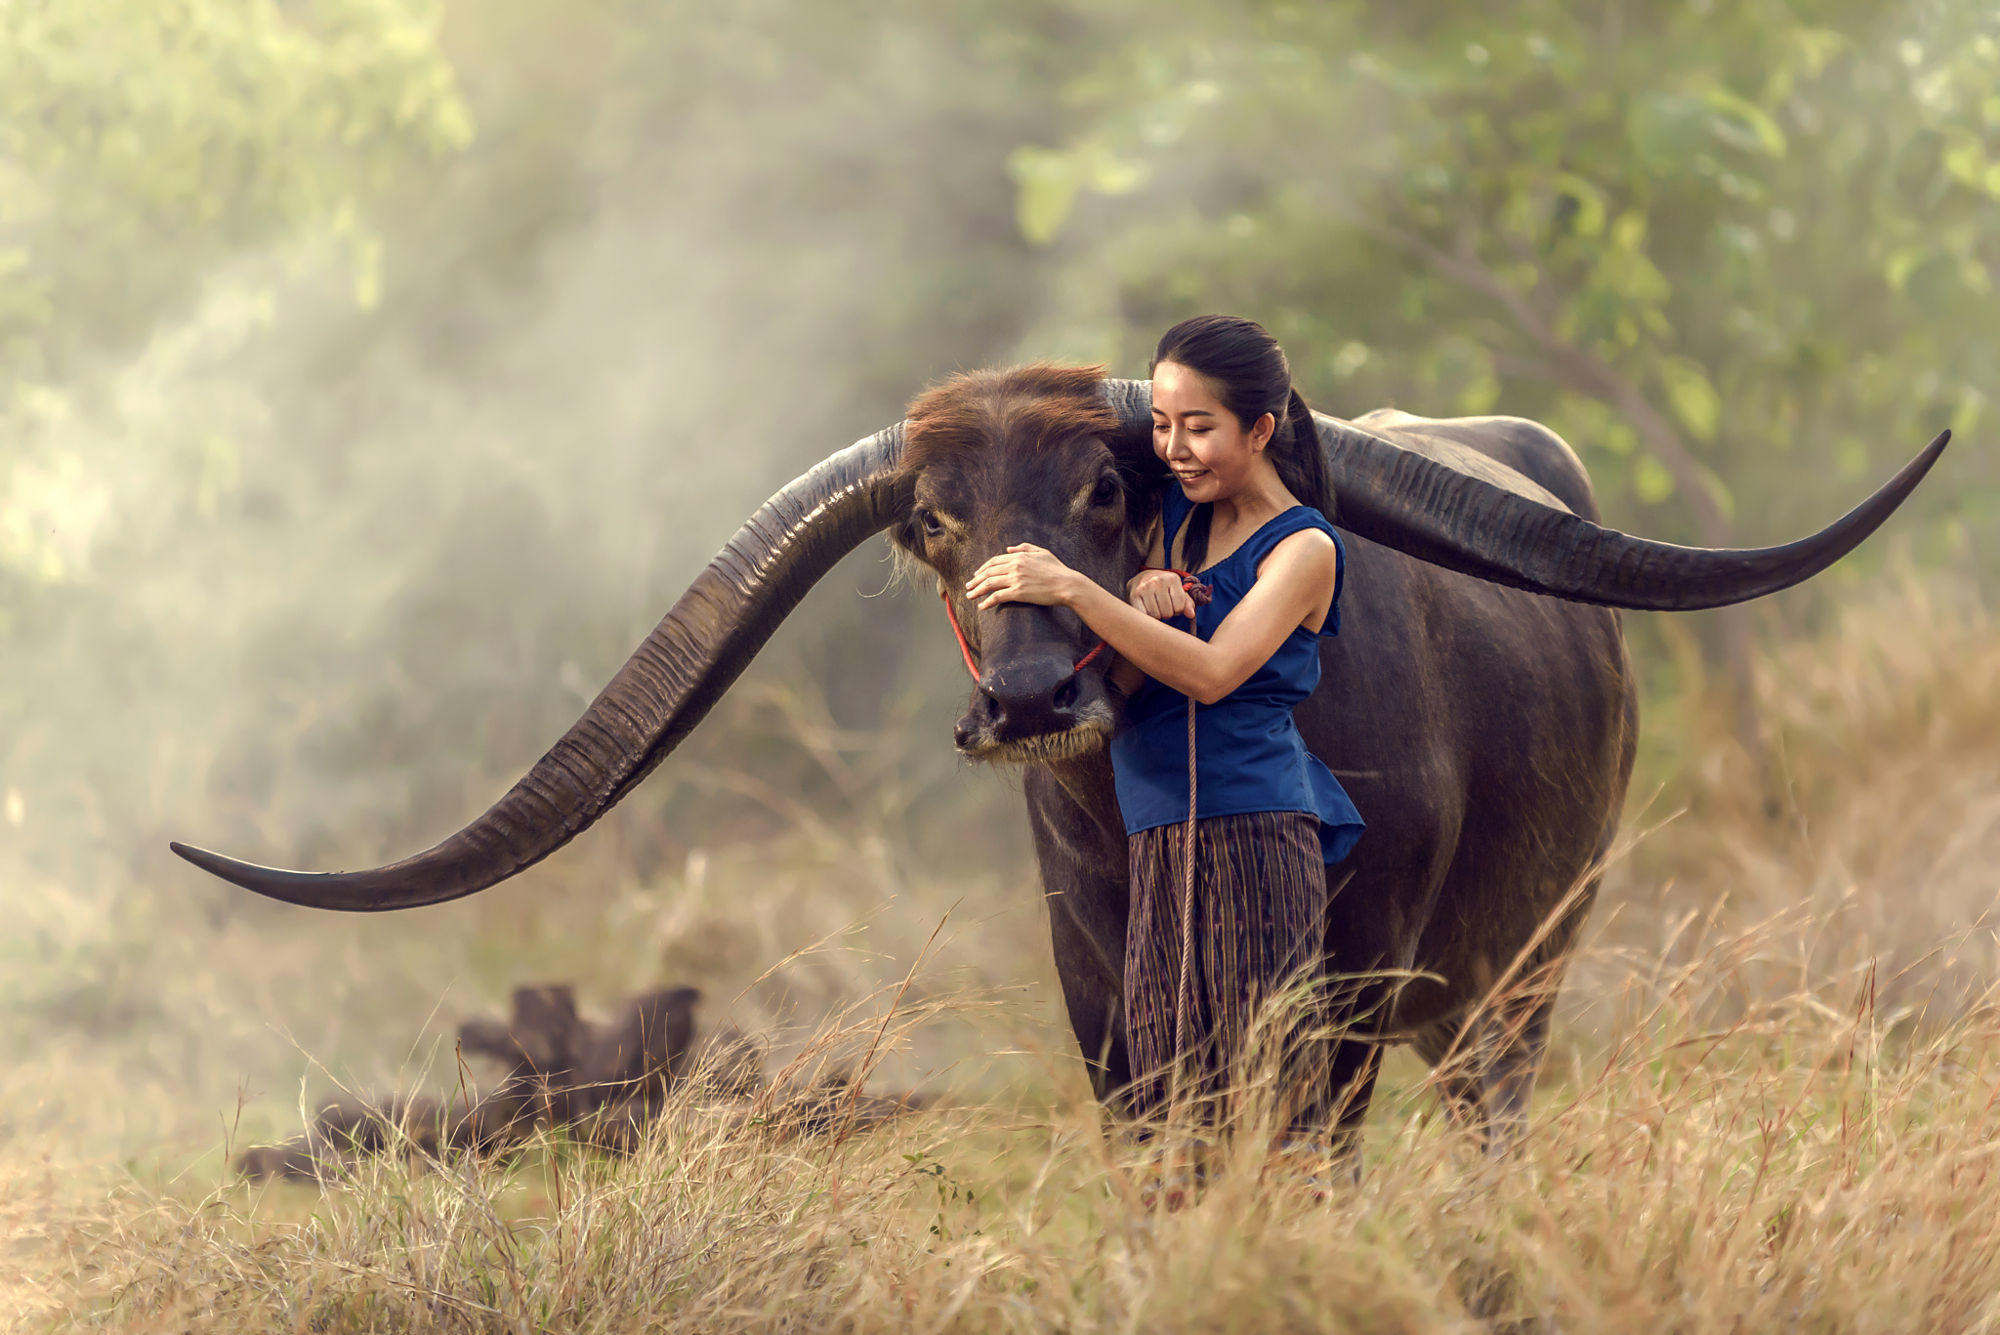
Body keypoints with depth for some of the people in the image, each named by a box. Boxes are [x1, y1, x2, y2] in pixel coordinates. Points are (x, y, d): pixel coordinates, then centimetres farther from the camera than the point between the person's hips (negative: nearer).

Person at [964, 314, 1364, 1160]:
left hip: (1254, 830, -6)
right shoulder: (1177, 514, 16)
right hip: (1161, 840, 7)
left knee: (1267, 1082, -9)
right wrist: (1141, 605, -13)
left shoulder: (1302, 549, -3)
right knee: (1171, 1091, 3)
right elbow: (1124, 679, 9)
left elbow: (1211, 673, -18)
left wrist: (1074, 591, -22)